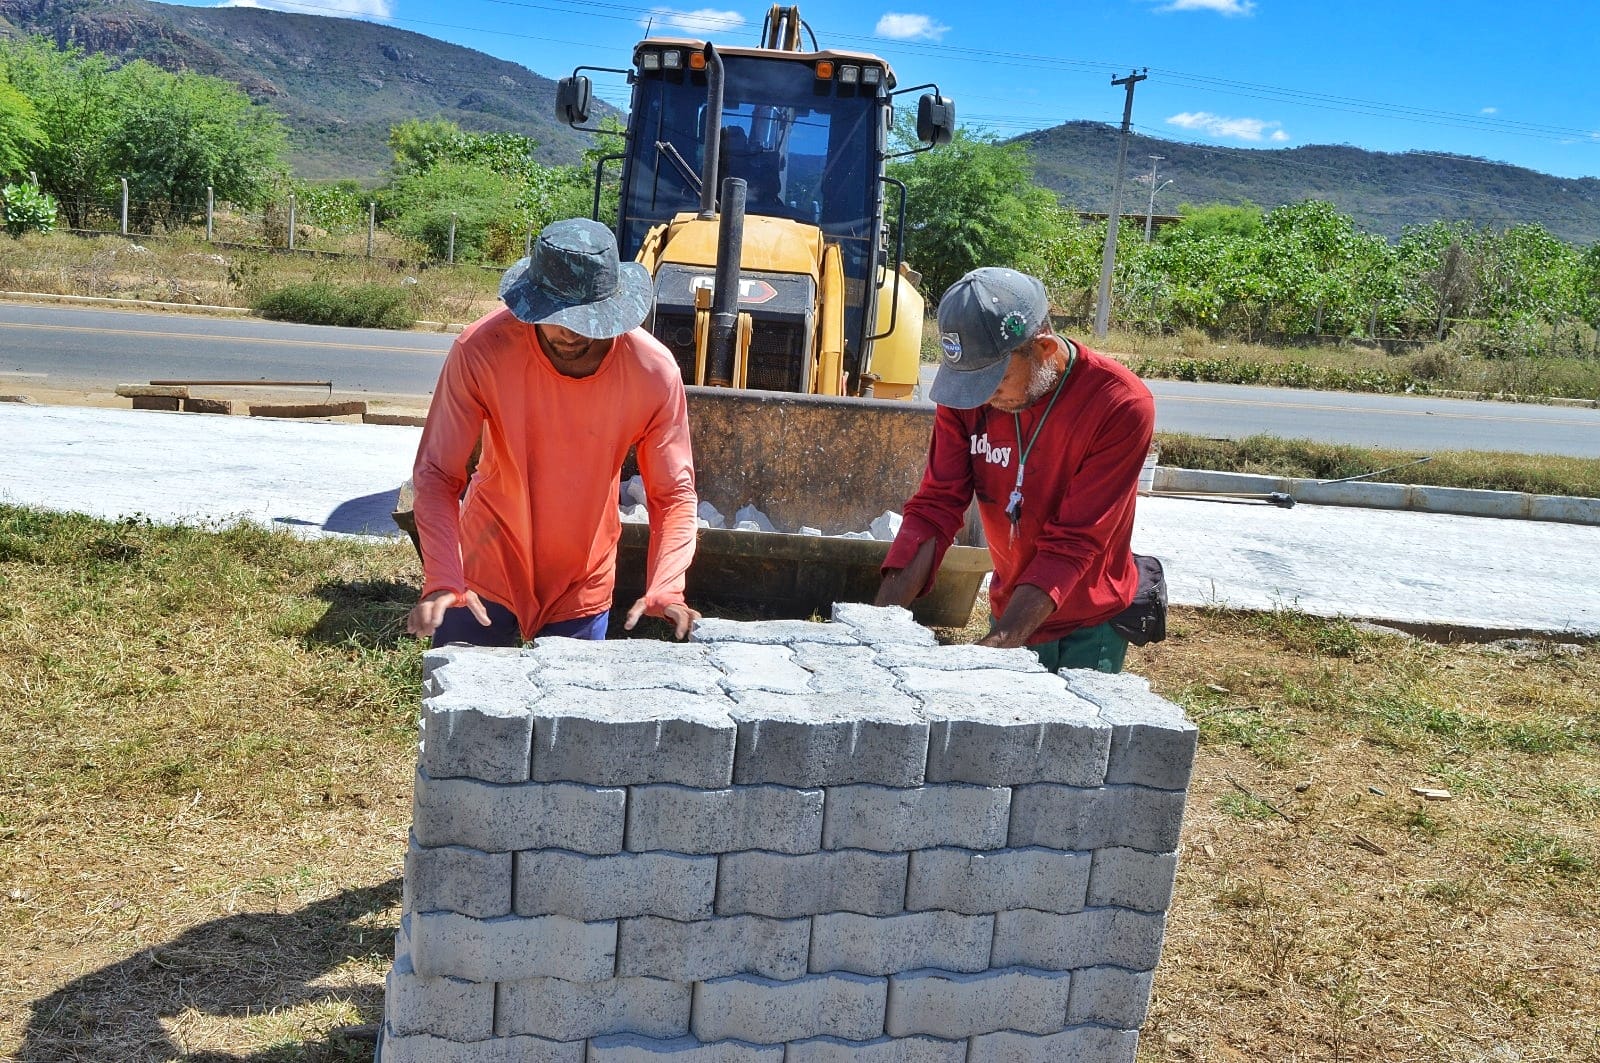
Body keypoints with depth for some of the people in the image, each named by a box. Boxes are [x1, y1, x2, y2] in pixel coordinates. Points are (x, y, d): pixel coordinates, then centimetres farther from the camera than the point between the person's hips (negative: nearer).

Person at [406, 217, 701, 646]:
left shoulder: (654, 372, -20)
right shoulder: (481, 350, -23)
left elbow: (674, 494, -14)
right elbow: (436, 475, -19)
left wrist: (664, 589, -28)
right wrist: (443, 581, -31)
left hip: (584, 589, 1)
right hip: (487, 574, -1)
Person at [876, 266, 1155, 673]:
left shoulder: (1122, 405, -25)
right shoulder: (965, 390, -12)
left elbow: (1072, 543, -27)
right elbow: (934, 508, -13)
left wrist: (1000, 643, -35)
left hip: (1089, 629, -4)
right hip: (1009, 610, 4)